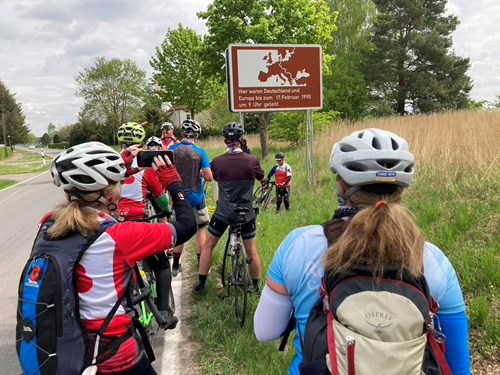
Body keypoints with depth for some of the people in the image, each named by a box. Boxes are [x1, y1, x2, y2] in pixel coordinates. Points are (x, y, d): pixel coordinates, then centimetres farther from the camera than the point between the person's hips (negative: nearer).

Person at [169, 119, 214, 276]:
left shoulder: (172, 149, -5)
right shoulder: (200, 152, -10)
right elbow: (209, 178, -13)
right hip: (196, 197, -2)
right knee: (200, 229, 10)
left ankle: (176, 265, 21)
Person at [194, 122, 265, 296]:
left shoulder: (217, 162, -10)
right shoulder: (252, 160, -11)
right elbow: (261, 177, 9)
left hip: (223, 213, 0)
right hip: (246, 213, 0)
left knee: (208, 245, 16)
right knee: (252, 250, 15)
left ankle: (201, 285, 20)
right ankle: (256, 286, 24)